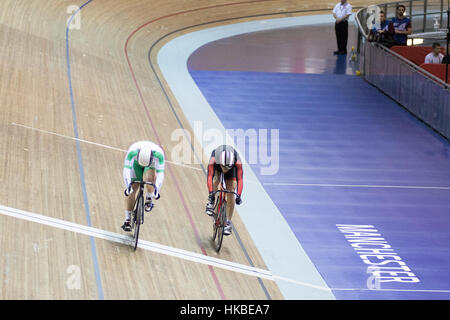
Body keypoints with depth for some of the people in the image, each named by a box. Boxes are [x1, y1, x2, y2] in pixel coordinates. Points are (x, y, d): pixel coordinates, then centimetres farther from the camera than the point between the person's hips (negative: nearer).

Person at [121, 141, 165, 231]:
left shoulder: (158, 154, -40)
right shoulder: (132, 152, -40)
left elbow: (160, 173, -41)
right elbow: (126, 169, -44)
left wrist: (157, 188, -54)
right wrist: (128, 185, -57)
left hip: (152, 164, 0)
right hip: (136, 163, 0)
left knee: (149, 178, -34)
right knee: (131, 190, -12)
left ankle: (149, 199, -5)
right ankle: (127, 221, -2)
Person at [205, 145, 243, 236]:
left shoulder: (237, 162, -41)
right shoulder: (213, 160, -42)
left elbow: (240, 179, -43)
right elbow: (209, 177, -47)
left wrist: (238, 195, -55)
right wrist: (210, 193, -58)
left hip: (232, 169, 0)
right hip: (217, 167, 0)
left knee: (230, 193, -9)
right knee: (216, 180, -33)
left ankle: (228, 222, 0)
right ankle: (211, 202, -10)